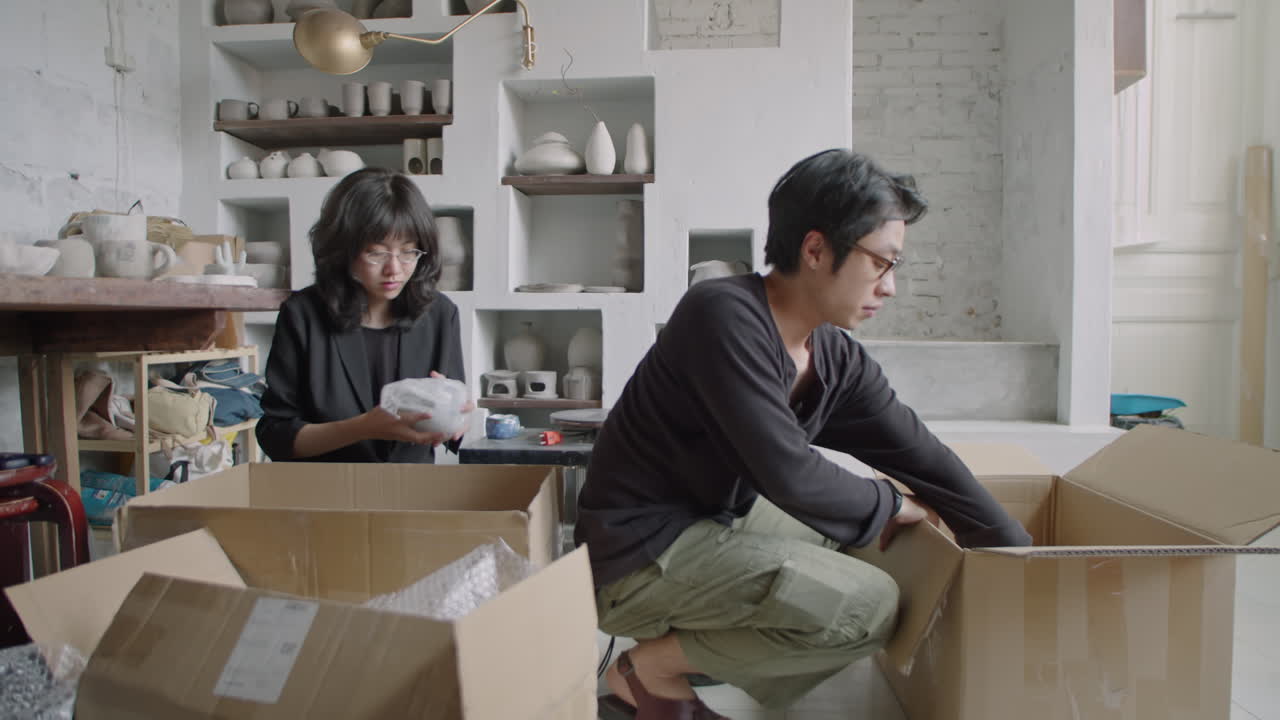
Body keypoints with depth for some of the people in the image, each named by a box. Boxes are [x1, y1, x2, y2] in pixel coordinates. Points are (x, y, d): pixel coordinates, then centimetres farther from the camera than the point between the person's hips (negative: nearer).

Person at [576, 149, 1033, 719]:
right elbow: (789, 475, -27)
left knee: (865, 539, 20)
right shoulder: (725, 314, -24)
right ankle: (650, 669, -1)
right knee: (870, 605, -17)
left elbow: (927, 460, 3)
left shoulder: (838, 359, 0)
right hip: (637, 555, -9)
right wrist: (892, 505, -9)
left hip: (716, 522, 9)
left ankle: (697, 645, 12)